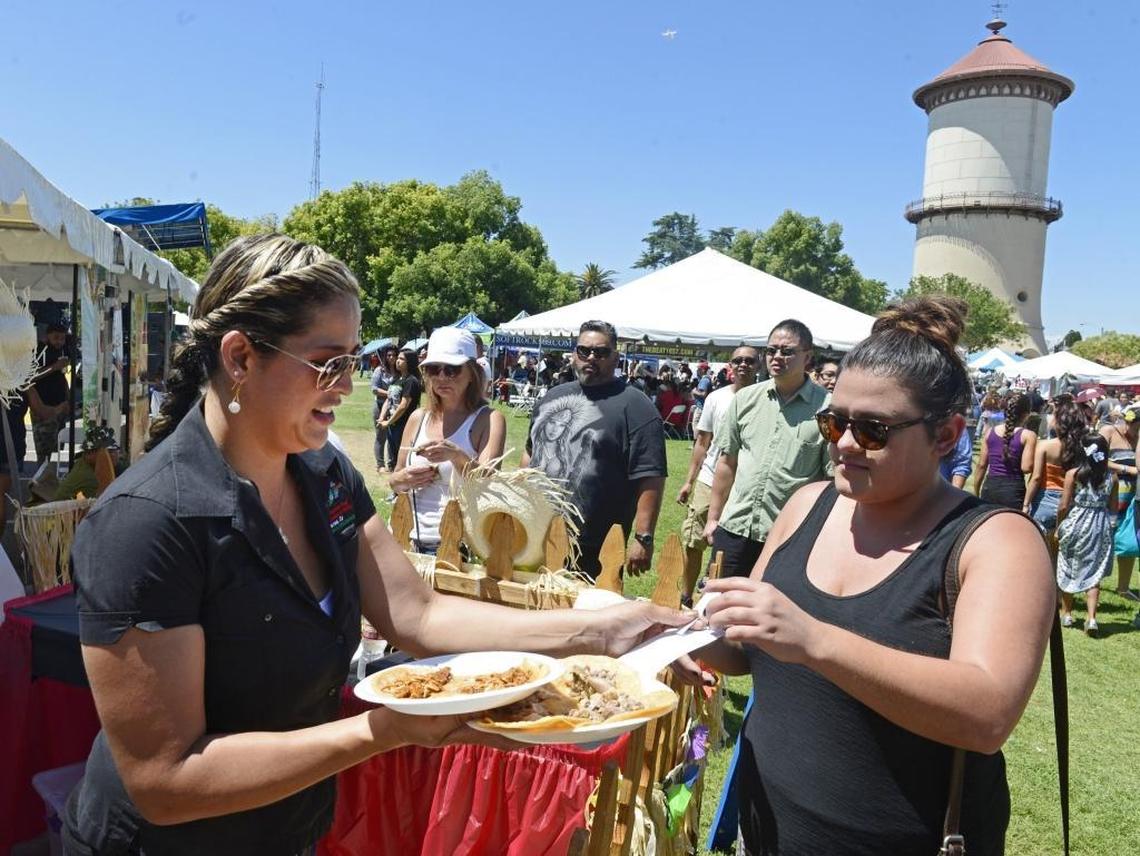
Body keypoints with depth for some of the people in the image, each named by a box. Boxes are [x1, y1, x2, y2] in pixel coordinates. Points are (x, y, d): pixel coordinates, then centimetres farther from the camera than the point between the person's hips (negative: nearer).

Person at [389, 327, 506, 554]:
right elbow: (395, 480, 16)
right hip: (417, 542, 4)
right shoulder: (418, 418, 7)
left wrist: (457, 456, -32)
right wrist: (401, 480, -5)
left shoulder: (489, 420, -6)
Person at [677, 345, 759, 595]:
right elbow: (702, 443, 9)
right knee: (693, 543, 8)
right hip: (709, 481, 3)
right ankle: (686, 596, 25)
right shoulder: (717, 398, 3)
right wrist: (689, 481, 7)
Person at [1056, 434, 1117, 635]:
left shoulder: (1073, 474, -10)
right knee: (1094, 573, 7)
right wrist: (1110, 527, 20)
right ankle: (1091, 617, -5)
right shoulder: (1111, 478, -2)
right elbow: (1113, 508, 4)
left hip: (1076, 524, -2)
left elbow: (1064, 506, -8)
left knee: (1067, 569, 14)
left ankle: (1066, 613, 23)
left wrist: (1058, 528, 5)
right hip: (1101, 527, 2)